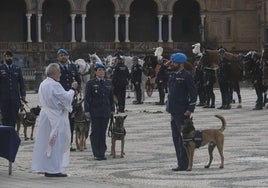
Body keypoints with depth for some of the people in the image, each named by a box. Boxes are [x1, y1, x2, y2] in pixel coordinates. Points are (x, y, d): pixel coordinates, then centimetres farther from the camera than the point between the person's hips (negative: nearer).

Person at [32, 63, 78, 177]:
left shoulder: (43, 84, 11)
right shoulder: (54, 85, -18)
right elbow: (66, 98, -17)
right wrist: (73, 89, -2)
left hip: (45, 115, 9)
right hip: (56, 118, -9)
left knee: (46, 142, 13)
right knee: (56, 143, -4)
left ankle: (45, 168, 17)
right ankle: (53, 169, -3)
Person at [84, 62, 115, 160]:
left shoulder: (108, 83, 11)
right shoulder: (91, 83, -1)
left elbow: (111, 97, 16)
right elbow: (87, 98, -3)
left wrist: (112, 109, 11)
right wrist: (87, 111, -9)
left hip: (106, 112, 3)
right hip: (95, 112, -3)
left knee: (103, 133, 5)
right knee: (95, 132, -1)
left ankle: (102, 153, 10)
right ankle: (96, 154, 2)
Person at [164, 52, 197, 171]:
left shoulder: (186, 76, -12)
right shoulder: (172, 74, 11)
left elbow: (193, 93, -15)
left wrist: (190, 109, -18)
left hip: (182, 112, -9)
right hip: (173, 111, 9)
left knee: (183, 138, -5)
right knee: (176, 139, 12)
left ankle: (184, 165, -2)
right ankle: (181, 163, 19)